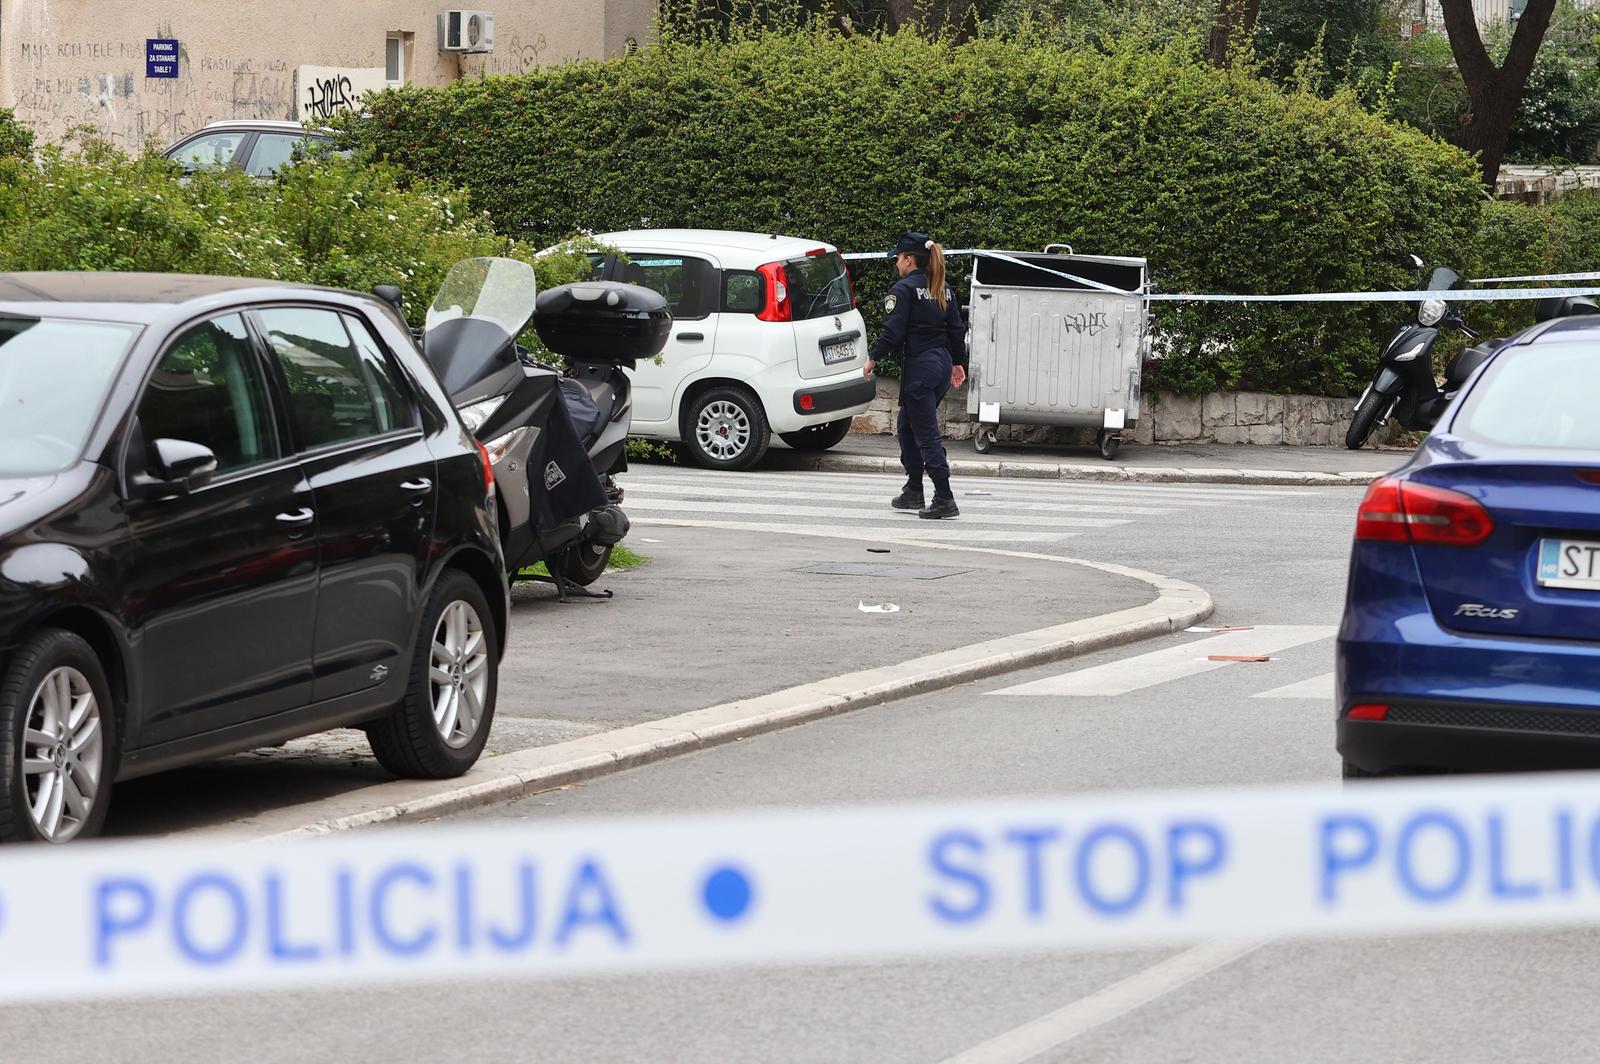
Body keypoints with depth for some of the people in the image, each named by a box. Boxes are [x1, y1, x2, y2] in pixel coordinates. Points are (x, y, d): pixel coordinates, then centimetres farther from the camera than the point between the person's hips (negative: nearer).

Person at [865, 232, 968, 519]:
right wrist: (958, 363, 24)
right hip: (942, 362, 9)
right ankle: (913, 492, 25)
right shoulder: (943, 290, 13)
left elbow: (893, 331, -16)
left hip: (919, 367, -9)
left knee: (926, 434, -7)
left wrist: (873, 358, -4)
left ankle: (944, 500, -11)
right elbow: (957, 329, 15)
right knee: (906, 426, 21)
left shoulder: (904, 289, -11)